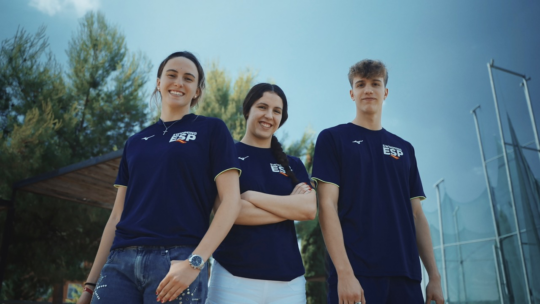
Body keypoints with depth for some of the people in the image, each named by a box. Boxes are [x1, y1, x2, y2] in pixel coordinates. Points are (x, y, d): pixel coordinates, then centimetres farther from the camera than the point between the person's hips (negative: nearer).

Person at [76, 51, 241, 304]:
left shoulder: (211, 129, 5)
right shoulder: (135, 143, 17)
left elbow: (231, 202, -4)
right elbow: (118, 215, 17)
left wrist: (195, 262, -15)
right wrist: (91, 283, 13)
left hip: (176, 261, -4)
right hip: (120, 261, 4)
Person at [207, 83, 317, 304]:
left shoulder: (293, 165, 12)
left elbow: (309, 209, -3)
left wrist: (250, 196, -10)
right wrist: (289, 207, -6)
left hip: (288, 279, 3)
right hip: (234, 276, -3)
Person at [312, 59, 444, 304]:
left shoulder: (404, 148, 16)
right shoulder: (332, 138, 2)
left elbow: (416, 215, 14)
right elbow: (327, 205, -8)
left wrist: (434, 276, 7)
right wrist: (344, 272, -16)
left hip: (405, 274, 5)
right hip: (356, 273, -4)